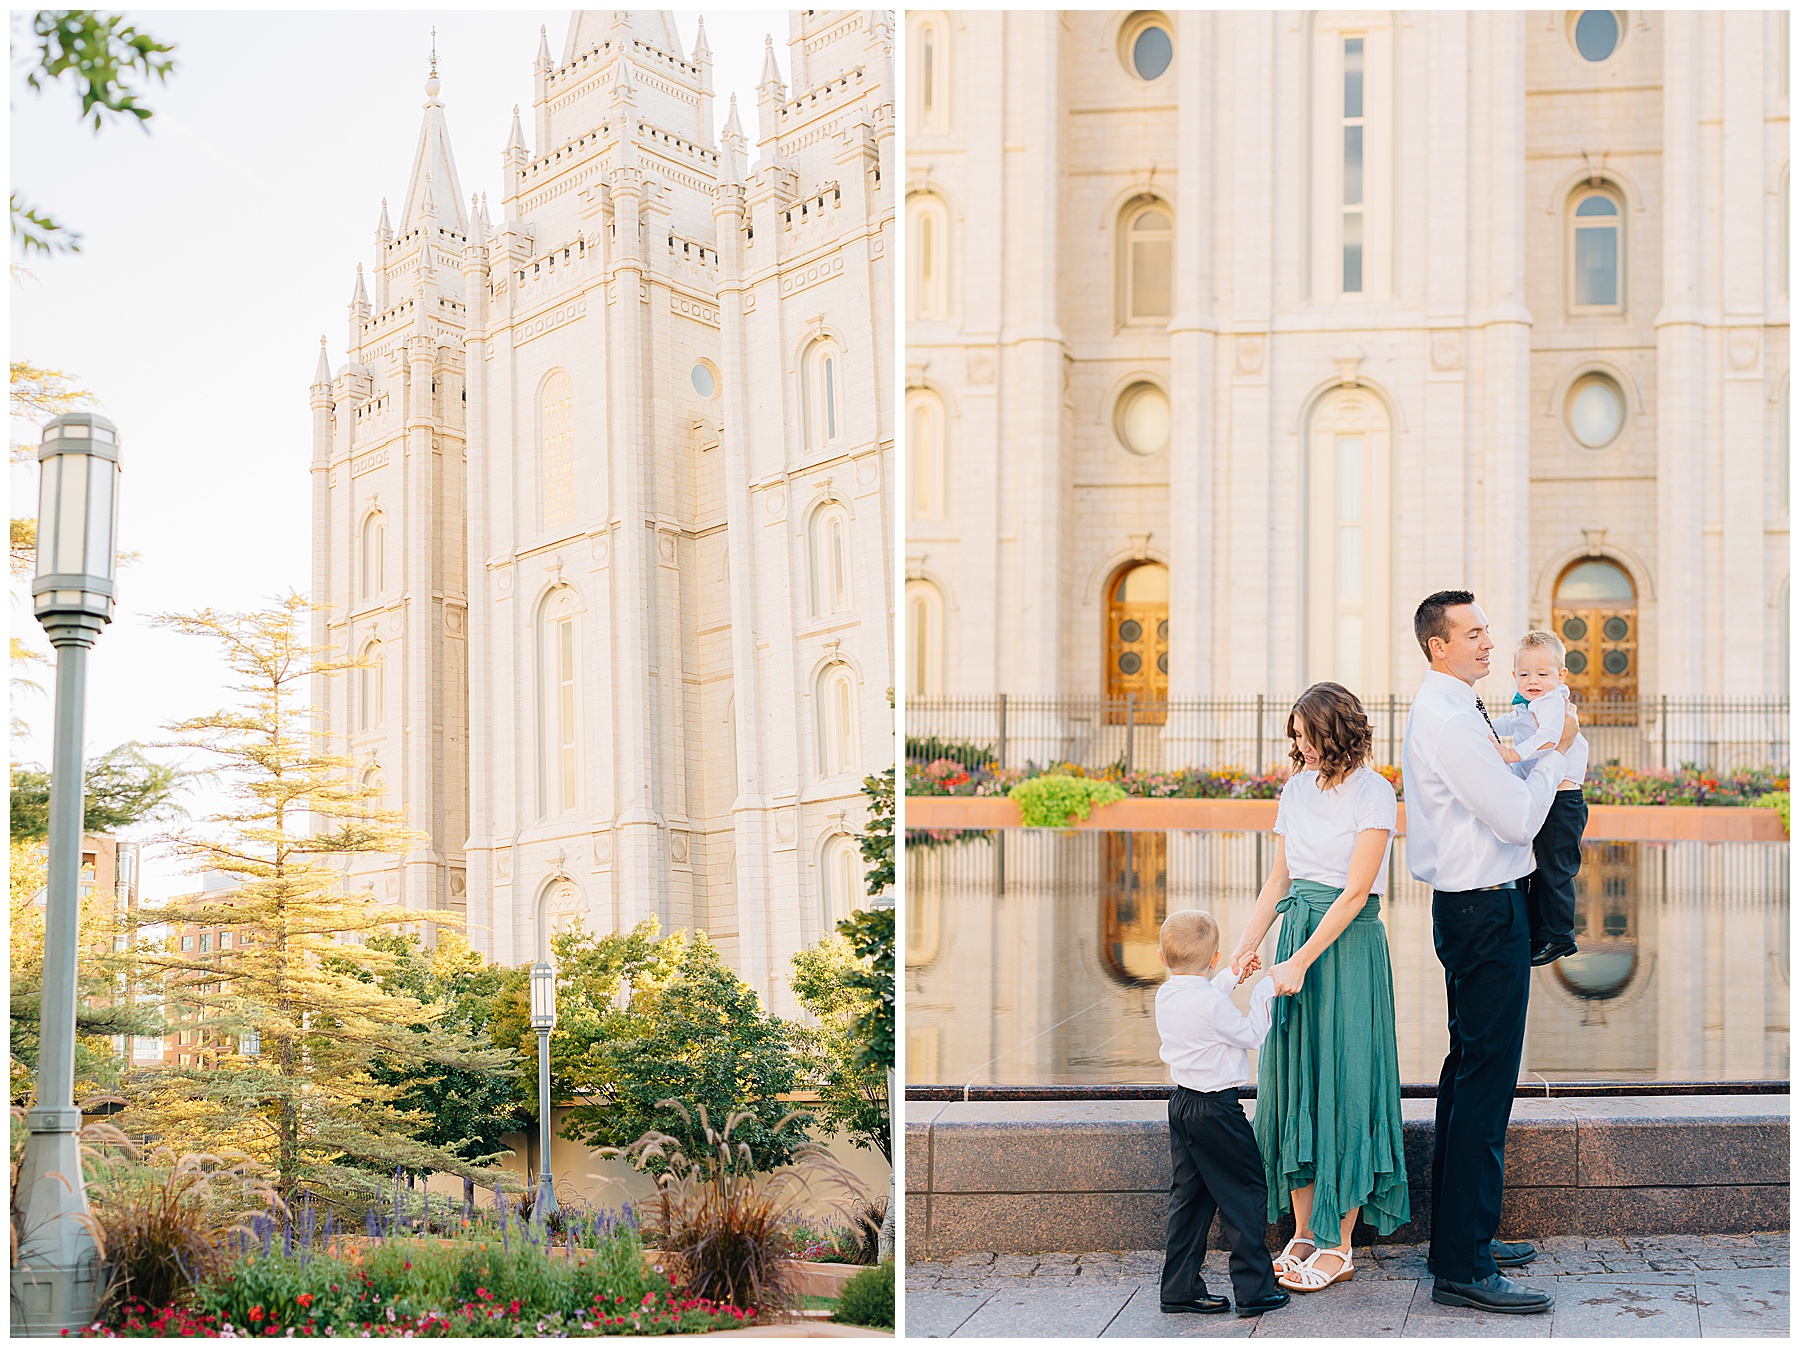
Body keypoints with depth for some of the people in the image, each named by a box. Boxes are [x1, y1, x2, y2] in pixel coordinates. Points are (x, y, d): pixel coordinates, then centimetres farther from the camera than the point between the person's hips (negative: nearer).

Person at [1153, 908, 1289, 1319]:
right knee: (1243, 1192, 3)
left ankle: (1180, 1288, 14)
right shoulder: (1213, 1003, -21)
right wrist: (1264, 993, 2)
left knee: (1188, 1195, 12)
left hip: (1182, 1103, 8)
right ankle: (1253, 1288, 6)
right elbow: (1249, 1034, -9)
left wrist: (1232, 975, 30)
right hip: (1217, 1109, -8)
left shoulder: (1166, 996, 4)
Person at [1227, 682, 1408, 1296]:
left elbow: (1356, 892, -15)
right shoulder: (1297, 788, 10)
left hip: (1348, 945, -6)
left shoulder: (1373, 792, -10)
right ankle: (1303, 1234, 15)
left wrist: (1301, 962, -17)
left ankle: (1338, 1247, 4)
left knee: (1341, 1082, -3)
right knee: (1292, 1079, 6)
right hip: (1295, 932, 7)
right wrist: (1248, 945, 0)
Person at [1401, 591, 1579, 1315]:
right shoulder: (1448, 719, -19)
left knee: (1468, 1070, 18)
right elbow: (1517, 819, -20)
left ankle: (1459, 1236, 28)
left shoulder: (1444, 709, 14)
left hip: (1467, 904, 11)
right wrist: (1555, 752, -8)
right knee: (1486, 1083, -10)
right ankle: (1463, 1269, -7)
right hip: (1485, 910, -11)